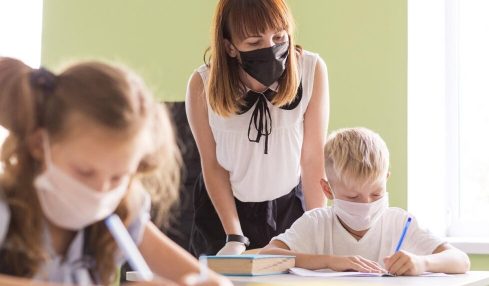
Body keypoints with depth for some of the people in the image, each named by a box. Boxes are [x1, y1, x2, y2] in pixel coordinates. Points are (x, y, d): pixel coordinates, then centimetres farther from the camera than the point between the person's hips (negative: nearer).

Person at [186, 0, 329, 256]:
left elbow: (313, 158, -14)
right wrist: (234, 237, -13)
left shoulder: (311, 70, -22)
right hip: (222, 206, 0)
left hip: (289, 206, 0)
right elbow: (213, 165, -10)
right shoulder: (203, 85, -22)